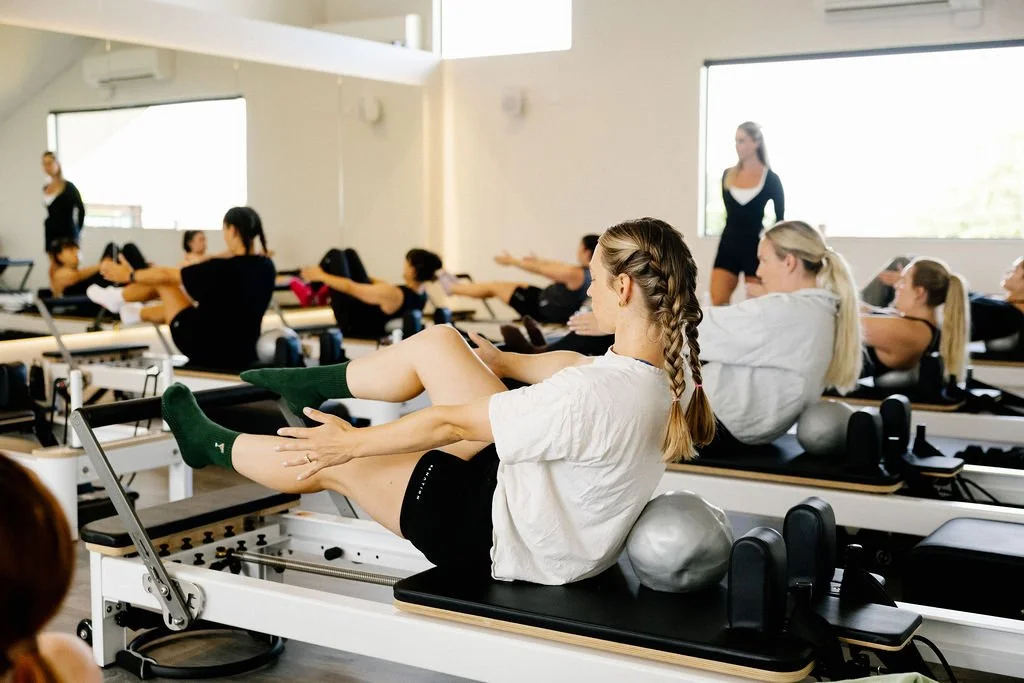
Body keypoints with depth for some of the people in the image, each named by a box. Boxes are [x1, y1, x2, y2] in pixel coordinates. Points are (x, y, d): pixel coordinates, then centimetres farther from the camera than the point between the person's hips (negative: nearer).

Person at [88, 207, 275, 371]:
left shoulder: (222, 268, -23)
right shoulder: (267, 267, -5)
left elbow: (167, 275, -8)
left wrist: (129, 276, 10)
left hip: (207, 352, -6)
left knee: (164, 282, 12)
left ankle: (117, 299, 39)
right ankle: (136, 313, 55)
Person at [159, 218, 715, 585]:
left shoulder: (592, 398, -37)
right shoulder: (674, 364, -11)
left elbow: (451, 425, -25)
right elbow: (575, 365, 9)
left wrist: (353, 443, -12)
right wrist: (501, 361, 26)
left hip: (507, 542, -7)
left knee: (332, 463, 8)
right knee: (436, 343, 6)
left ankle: (212, 445, 36)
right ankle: (310, 384, 30)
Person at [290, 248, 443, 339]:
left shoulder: (393, 295, -38)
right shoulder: (421, 294, -14)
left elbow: (350, 287, -25)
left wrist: (322, 276, -11)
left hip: (352, 323, -7)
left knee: (335, 255, 4)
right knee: (349, 254, 13)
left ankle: (309, 293, 23)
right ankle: (326, 292, 30)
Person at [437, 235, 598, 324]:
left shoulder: (575, 274, -31)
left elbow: (537, 269, -18)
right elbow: (560, 266, 12)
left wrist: (512, 261, -5)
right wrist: (539, 260, 26)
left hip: (543, 309, -8)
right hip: (561, 311, 8)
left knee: (495, 286, 6)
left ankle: (452, 288, 29)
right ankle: (458, 286, 38)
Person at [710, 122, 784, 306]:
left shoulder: (771, 179, -5)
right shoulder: (728, 175, 6)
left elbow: (780, 218, 3)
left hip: (756, 245, -3)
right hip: (729, 244, 3)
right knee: (717, 304, -7)